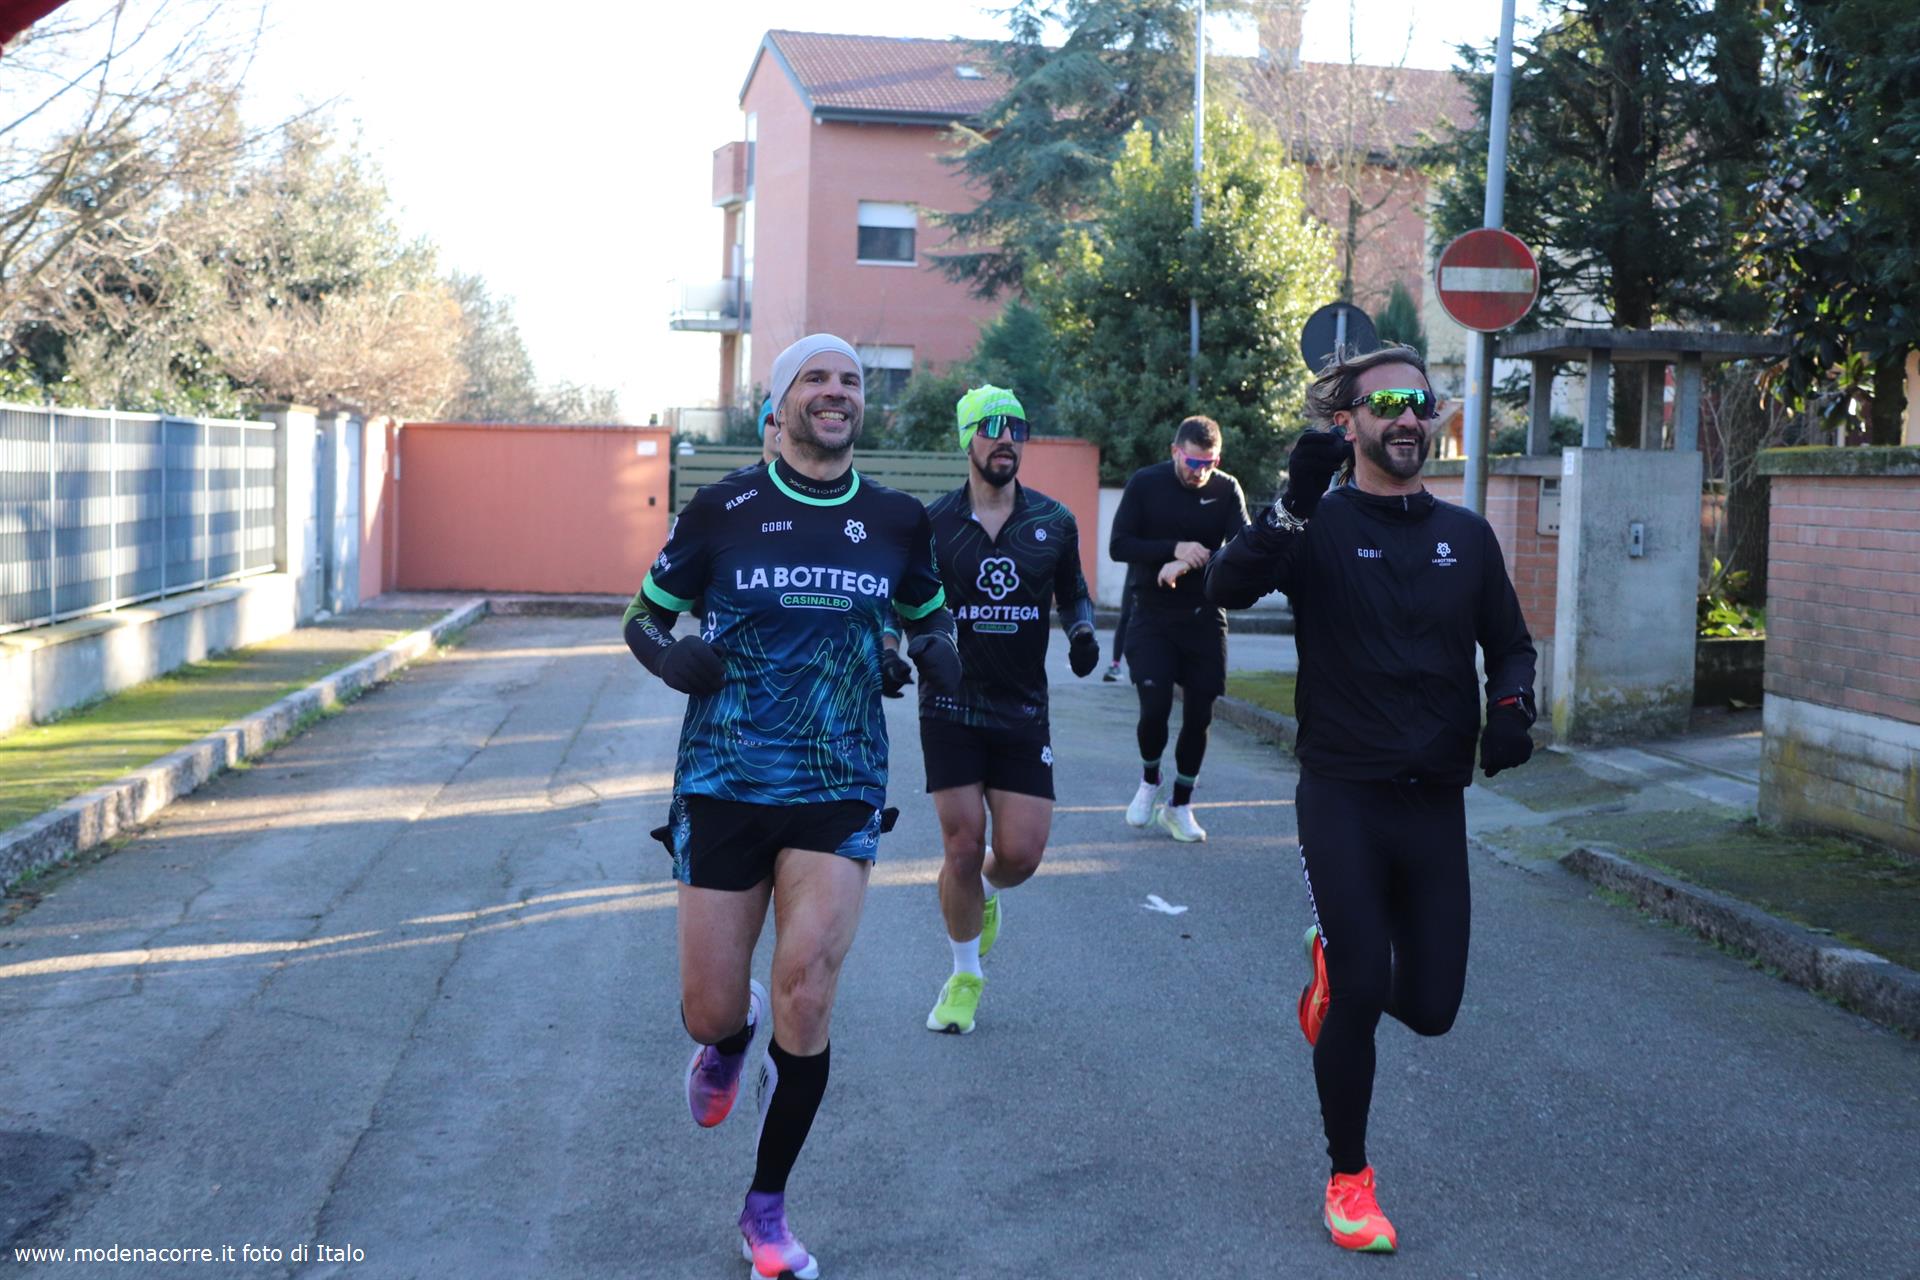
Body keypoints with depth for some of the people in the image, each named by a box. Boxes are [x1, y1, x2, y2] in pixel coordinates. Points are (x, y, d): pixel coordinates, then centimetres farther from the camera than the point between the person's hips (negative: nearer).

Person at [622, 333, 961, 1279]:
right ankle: (729, 1039, 45)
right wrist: (672, 658, -14)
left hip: (839, 789, 1)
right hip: (723, 785, -1)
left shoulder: (897, 521, 5)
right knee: (711, 1011, 2)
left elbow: (929, 616, 21)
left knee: (805, 1003, -9)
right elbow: (644, 616, 8)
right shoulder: (722, 509, -1)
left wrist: (935, 654, -3)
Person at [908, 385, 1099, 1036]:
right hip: (951, 708, -2)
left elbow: (1072, 591, 18)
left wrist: (1082, 630, -1)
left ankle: (983, 895, 36)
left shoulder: (1054, 522, 3)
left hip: (1023, 711, 2)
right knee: (962, 848, -2)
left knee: (1021, 853, -2)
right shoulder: (931, 523, -3)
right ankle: (965, 976, 20)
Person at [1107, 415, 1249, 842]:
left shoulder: (1227, 490, -1)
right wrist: (1175, 549, -20)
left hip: (1204, 618, 2)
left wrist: (1188, 564, -27)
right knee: (1154, 707, -12)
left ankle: (1180, 806, 20)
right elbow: (1118, 545, -7)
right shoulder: (1145, 484, -3)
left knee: (1199, 715, 3)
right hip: (1153, 615, -2)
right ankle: (1150, 781, 18)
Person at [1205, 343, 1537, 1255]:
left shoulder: (1466, 535, 8)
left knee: (1430, 1008, 4)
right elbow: (1228, 587, -23)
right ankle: (1349, 1180, 15)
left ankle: (1335, 960, 39)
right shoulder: (1317, 527, -5)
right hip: (1342, 794, -4)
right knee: (1363, 992, -7)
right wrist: (1297, 503, -37)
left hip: (1435, 801, 4)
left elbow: (1510, 643, 15)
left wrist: (1512, 705, -6)